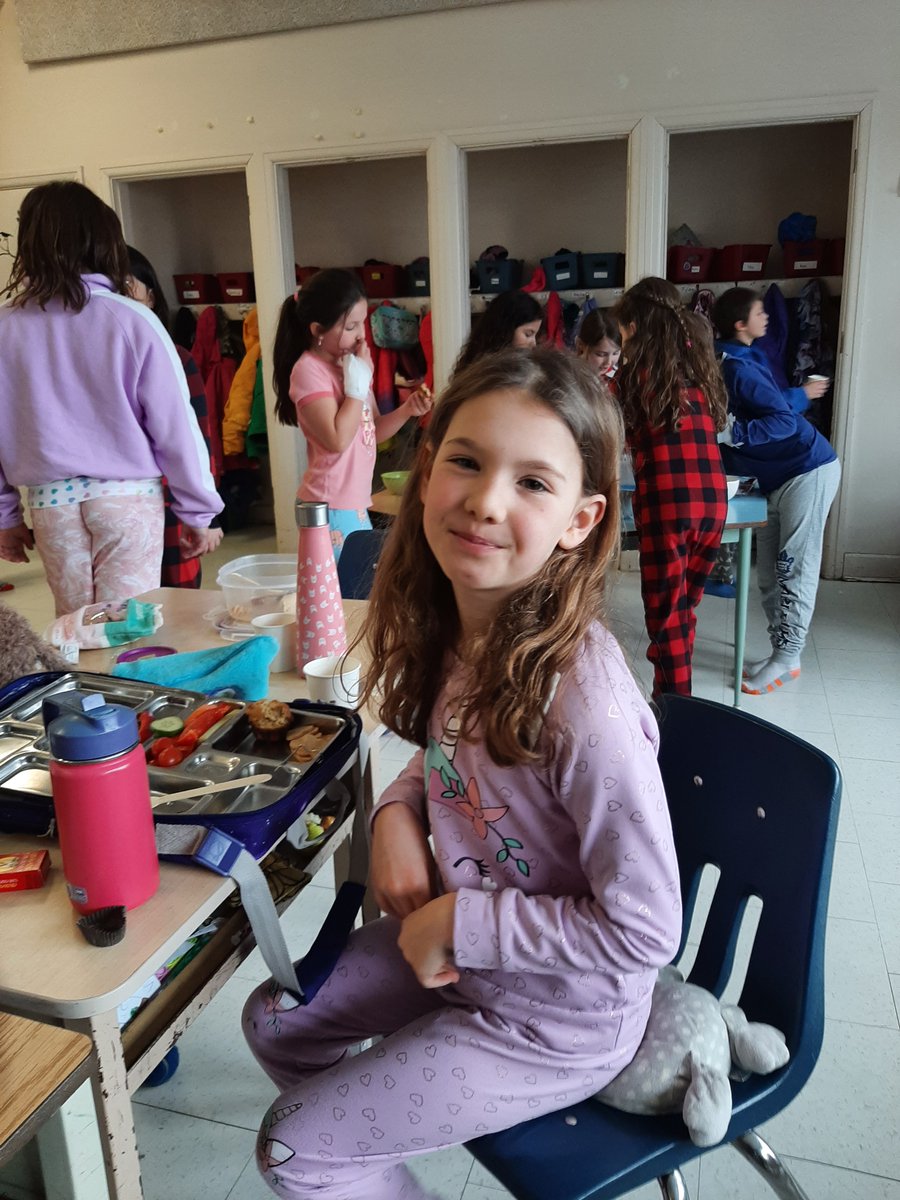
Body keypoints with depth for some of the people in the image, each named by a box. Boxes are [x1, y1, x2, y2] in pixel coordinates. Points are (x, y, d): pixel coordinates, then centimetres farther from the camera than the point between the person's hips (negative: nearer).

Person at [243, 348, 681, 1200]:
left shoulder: (583, 704, -35)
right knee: (274, 1020, 18)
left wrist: (461, 926, -20)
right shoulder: (453, 633, -12)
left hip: (556, 1024, -6)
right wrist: (398, 810, -11)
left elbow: (645, 930, -26)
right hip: (459, 946, 7)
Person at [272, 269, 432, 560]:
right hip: (330, 506, -8)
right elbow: (338, 439, -23)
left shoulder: (349, 363, 10)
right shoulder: (309, 370, -15)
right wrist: (358, 383, -17)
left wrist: (406, 410, -3)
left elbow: (372, 431, 15)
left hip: (356, 502, 9)